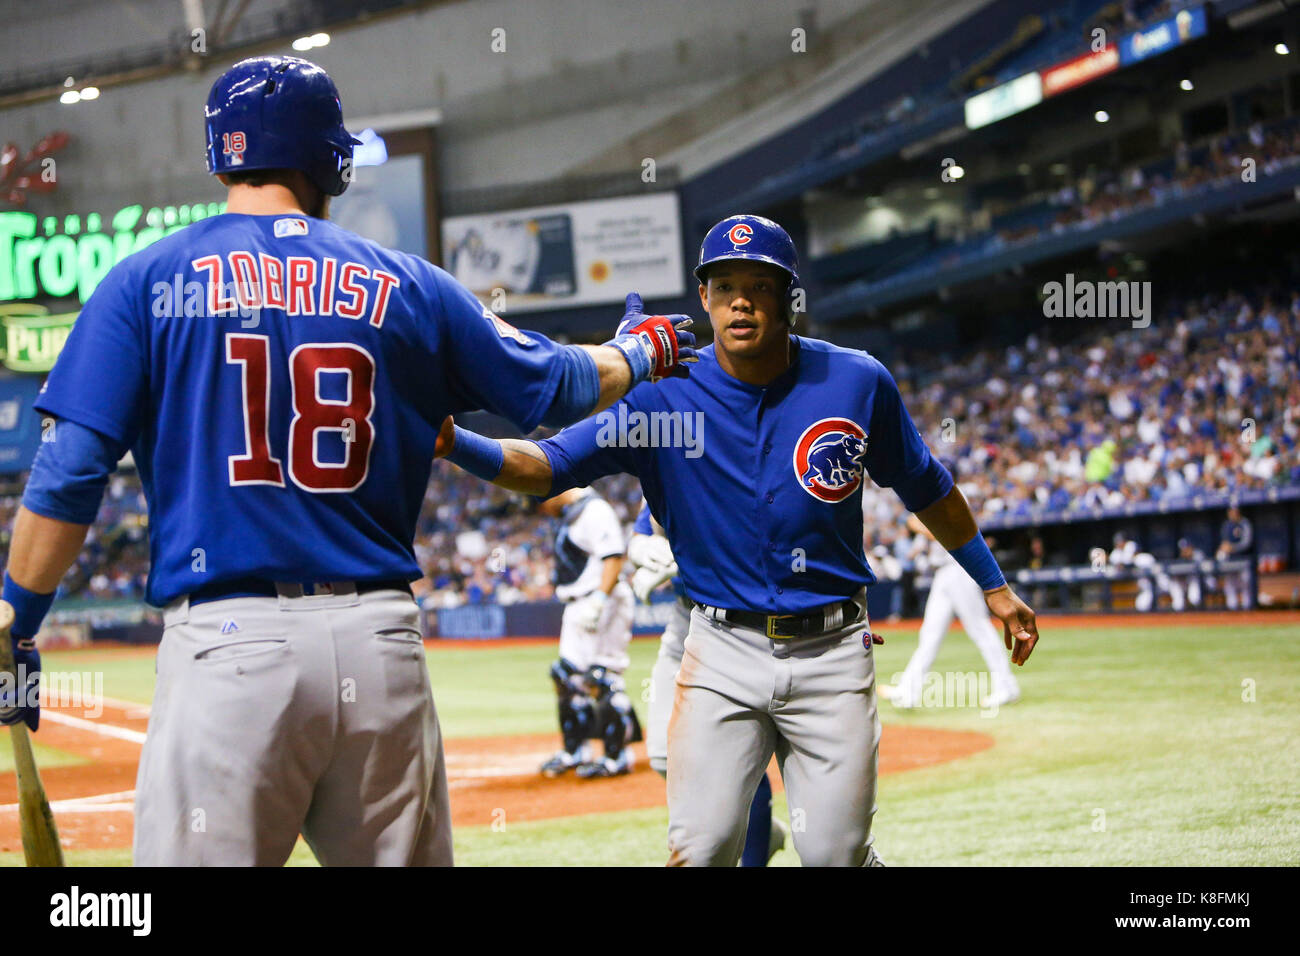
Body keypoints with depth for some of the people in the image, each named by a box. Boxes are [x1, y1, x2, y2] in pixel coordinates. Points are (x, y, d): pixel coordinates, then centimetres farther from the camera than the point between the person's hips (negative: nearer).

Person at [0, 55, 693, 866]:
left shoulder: (148, 282, 4)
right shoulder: (404, 286, 10)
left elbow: (70, 474, -3)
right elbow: (555, 388, 20)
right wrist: (641, 352, 40)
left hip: (227, 645, -3)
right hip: (381, 644, 3)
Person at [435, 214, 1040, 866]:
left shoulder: (857, 383, -3)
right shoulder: (663, 395, -7)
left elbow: (925, 488, 11)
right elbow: (550, 465, -15)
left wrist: (993, 584, 17)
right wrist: (454, 443, -32)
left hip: (831, 652, 0)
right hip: (723, 653, 0)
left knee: (836, 855, 0)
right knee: (699, 852, -8)